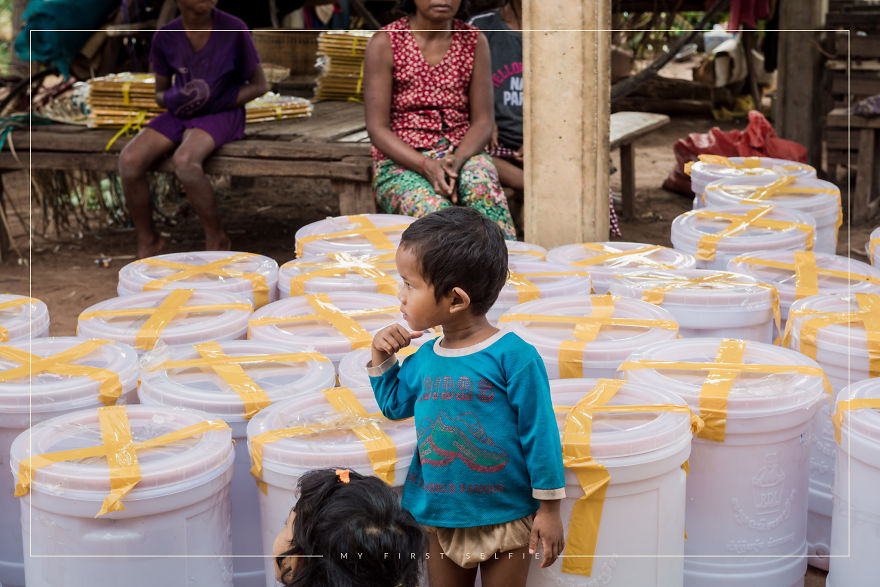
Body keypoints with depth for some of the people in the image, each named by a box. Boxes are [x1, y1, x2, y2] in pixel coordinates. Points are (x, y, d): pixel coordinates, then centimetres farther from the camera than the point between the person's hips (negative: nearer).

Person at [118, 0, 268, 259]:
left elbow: (260, 85, -4)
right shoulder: (165, 37, -4)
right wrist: (174, 100, -19)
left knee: (183, 162, -34)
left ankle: (215, 237, -13)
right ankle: (147, 240, -4)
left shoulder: (234, 29, -14)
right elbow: (161, 94, 5)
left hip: (222, 119, -4)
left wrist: (217, 105, -17)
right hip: (182, 116, 4)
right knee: (129, 161, -23)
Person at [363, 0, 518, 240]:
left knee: (481, 181, -34)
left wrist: (457, 160, -17)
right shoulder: (385, 43, -3)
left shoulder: (474, 41, 6)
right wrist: (426, 166, -22)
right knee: (433, 209, -35)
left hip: (462, 154, 2)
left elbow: (482, 121, 4)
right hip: (401, 162, -2)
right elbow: (377, 128, -6)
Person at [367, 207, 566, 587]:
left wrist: (549, 509, -9)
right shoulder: (422, 361, 0)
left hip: (505, 518, -5)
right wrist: (382, 359, 3)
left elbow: (539, 434, -13)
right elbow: (394, 406, 19)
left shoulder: (513, 358, -18)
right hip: (440, 517, 5)